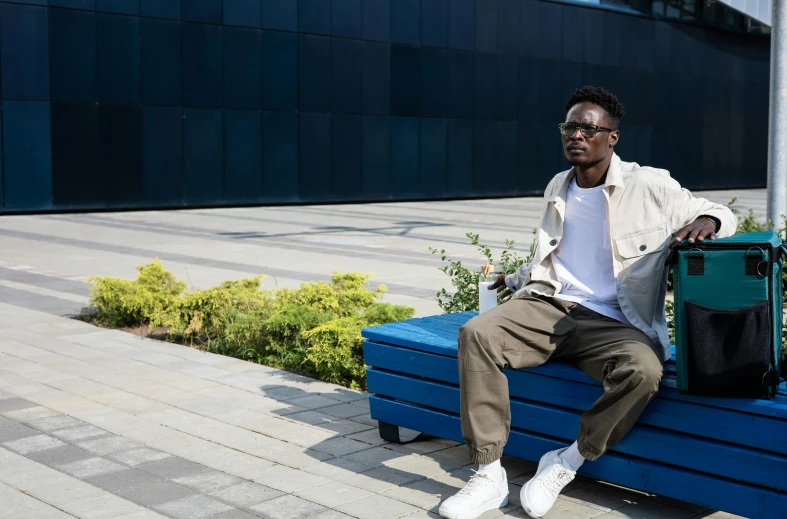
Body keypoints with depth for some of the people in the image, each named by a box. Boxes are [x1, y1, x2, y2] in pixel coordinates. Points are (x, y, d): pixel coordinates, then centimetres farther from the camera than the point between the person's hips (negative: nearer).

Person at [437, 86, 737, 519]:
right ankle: (489, 475, -21)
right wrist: (518, 279, 44)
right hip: (549, 305, 4)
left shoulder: (649, 187, 1)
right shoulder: (557, 189, 17)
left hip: (612, 323, -4)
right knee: (476, 333, -25)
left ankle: (566, 463, -14)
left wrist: (706, 222, -16)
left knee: (642, 369, -38)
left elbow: (722, 215, 8)